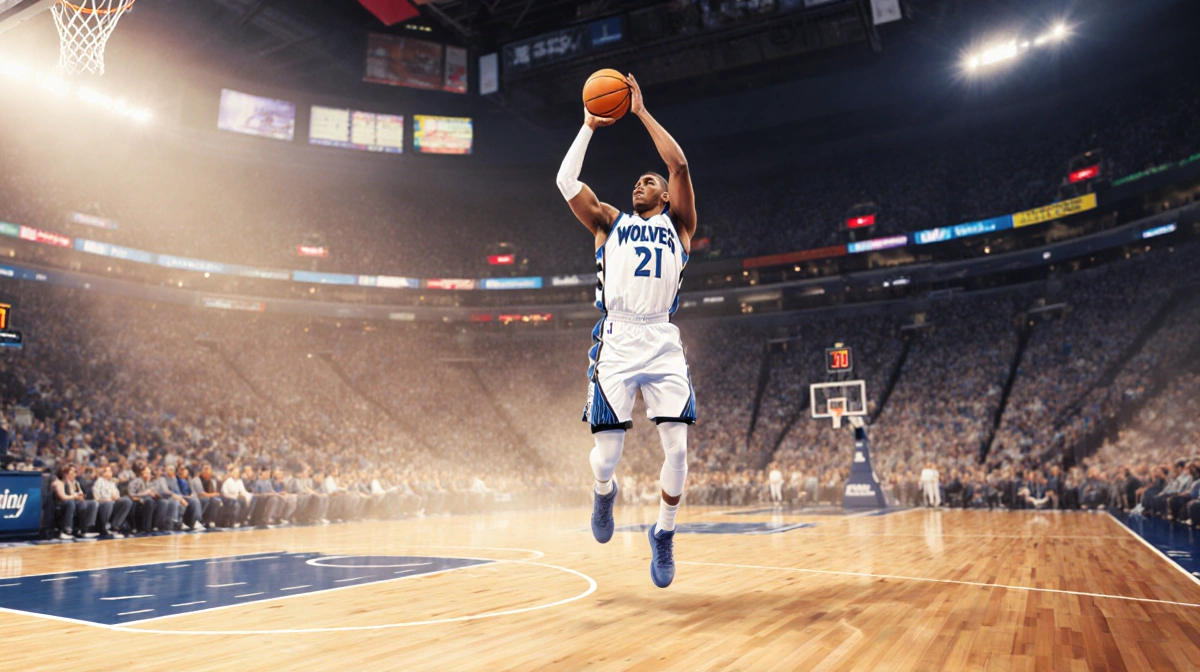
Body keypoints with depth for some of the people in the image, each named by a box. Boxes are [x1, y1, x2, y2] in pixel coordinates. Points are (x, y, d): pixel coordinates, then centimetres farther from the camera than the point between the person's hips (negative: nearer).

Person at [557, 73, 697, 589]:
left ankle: (664, 532, 18)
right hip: (616, 342, 0)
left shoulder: (678, 224, 16)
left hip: (663, 342, 0)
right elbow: (566, 181, 8)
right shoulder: (610, 222, 18)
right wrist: (589, 126, 14)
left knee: (677, 448, -8)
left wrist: (642, 112, 10)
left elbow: (679, 165, 3)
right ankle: (604, 491, 34)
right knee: (607, 452, -4)